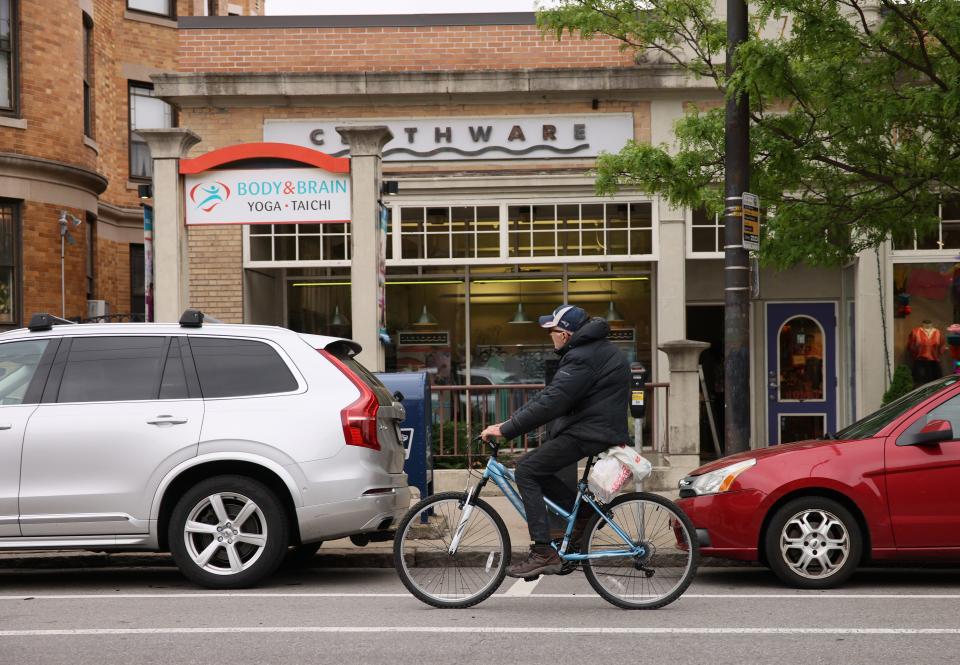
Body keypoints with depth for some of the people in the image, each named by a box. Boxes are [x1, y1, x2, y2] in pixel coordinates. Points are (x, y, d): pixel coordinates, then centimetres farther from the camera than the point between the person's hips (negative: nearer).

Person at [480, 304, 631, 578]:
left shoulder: (582, 358, -17)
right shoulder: (597, 349, 18)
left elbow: (551, 402, -25)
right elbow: (551, 395, 21)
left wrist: (506, 429, -22)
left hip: (588, 434, -10)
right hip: (600, 429, 10)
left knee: (526, 470, -11)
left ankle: (543, 554, -16)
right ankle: (582, 511, 13)